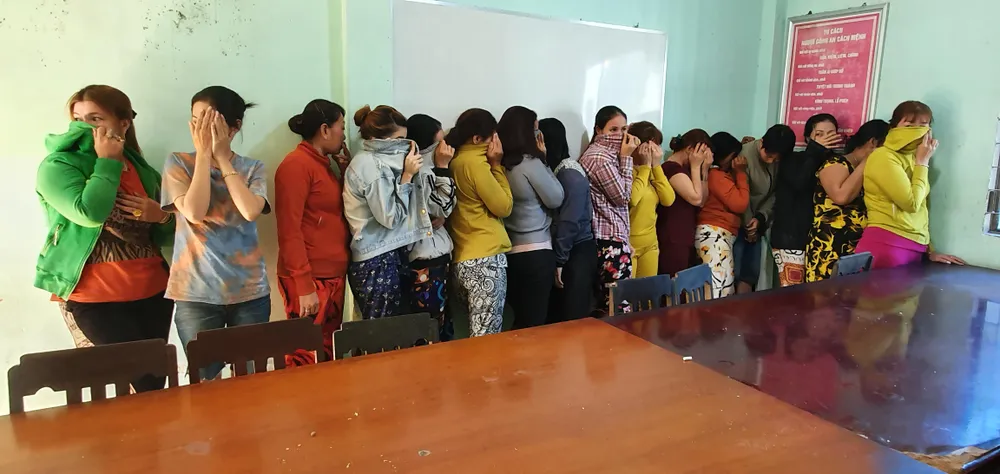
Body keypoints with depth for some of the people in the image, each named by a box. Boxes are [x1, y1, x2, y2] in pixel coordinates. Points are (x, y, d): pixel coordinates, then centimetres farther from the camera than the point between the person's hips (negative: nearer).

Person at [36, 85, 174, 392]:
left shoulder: (142, 170, 10)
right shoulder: (57, 166, -3)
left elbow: (166, 236, 17)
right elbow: (89, 213, -24)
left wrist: (161, 217, -5)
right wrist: (107, 162, -13)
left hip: (153, 292, 5)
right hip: (95, 298, -4)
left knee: (155, 379, 7)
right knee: (144, 382, -7)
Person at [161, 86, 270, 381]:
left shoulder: (253, 168, 4)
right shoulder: (178, 163, 0)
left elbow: (251, 211, -16)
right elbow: (194, 212, -16)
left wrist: (223, 157, -10)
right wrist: (204, 153, -11)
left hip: (249, 291, 2)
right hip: (196, 293, -1)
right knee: (205, 381, 5)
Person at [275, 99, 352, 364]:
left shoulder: (324, 163, 16)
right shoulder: (296, 165, -11)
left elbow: (337, 211, 18)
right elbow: (289, 230, -17)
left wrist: (346, 170, 9)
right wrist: (304, 286, -20)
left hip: (333, 276, 9)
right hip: (310, 281, -9)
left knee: (329, 354, 14)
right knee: (307, 361, -4)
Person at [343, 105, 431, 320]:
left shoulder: (377, 162, 13)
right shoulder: (370, 165, -15)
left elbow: (400, 209, 13)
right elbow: (390, 217, -17)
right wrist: (407, 176, -13)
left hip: (390, 256, 9)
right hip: (378, 262, -9)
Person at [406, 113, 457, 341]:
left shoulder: (427, 169, 12)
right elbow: (444, 206, -17)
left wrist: (441, 218, -5)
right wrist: (443, 167, -17)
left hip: (437, 255, 9)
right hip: (425, 260, -9)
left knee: (442, 325, 14)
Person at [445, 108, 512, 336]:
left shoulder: (455, 161, 12)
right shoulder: (475, 163, -12)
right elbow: (504, 207, -6)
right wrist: (496, 165, -2)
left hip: (463, 259, 9)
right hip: (485, 258, -9)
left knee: (478, 333, 17)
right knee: (487, 338, -3)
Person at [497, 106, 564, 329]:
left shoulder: (501, 164, 5)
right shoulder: (531, 164, -16)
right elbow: (556, 199, -6)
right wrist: (543, 158, -2)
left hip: (510, 251, 8)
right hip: (535, 252, -7)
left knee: (520, 320, 17)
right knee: (534, 322, 3)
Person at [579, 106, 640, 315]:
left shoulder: (604, 154, 16)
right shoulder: (600, 158, -16)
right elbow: (623, 196, -11)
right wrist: (626, 158, -8)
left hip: (605, 237, 11)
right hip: (611, 239, -11)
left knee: (605, 305, 13)